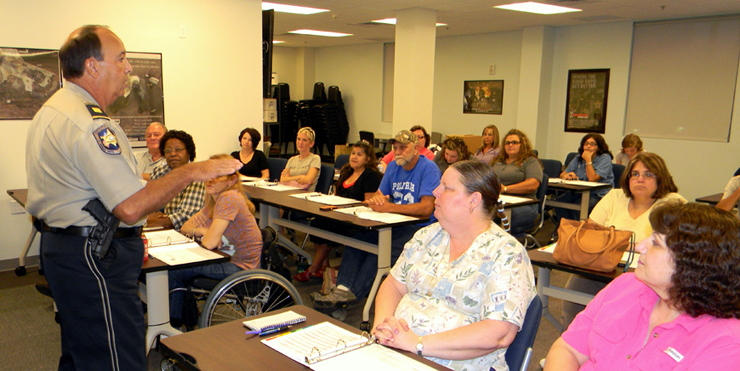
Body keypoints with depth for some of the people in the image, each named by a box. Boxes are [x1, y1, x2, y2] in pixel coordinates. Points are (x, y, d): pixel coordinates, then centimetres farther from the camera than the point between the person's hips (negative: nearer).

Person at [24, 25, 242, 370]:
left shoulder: (50, 110, 14)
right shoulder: (89, 124, -23)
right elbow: (131, 207, -28)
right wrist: (191, 172, -20)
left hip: (60, 246, 11)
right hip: (94, 258, -11)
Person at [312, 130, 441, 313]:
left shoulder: (429, 168, -9)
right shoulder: (393, 167, 16)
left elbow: (427, 208, -19)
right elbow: (380, 195, 13)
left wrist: (389, 207, -24)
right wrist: (376, 199, -14)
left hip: (418, 228, -7)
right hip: (394, 224, 7)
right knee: (357, 237, -18)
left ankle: (351, 294, -31)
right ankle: (342, 288, -26)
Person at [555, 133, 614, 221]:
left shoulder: (605, 158, -5)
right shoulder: (579, 157, 13)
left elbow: (592, 178, -18)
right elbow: (562, 174, 9)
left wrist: (588, 160, -14)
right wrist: (567, 175, -15)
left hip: (599, 195, -6)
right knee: (559, 202, -21)